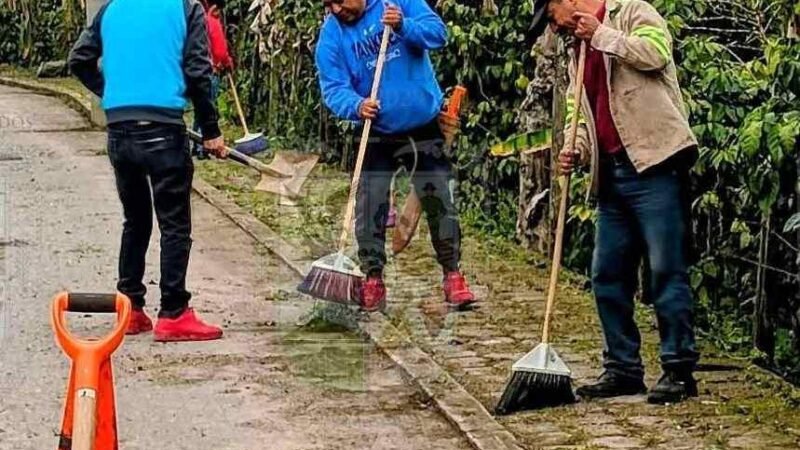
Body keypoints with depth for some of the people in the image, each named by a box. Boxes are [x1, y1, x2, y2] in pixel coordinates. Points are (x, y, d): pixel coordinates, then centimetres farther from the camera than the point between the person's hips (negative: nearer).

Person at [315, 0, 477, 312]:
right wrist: (357, 106, -32)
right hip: (377, 133, 1)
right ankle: (373, 280, 11)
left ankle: (453, 275, 16)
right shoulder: (331, 35, -7)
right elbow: (333, 88, -13)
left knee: (441, 203, 4)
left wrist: (404, 26, -32)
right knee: (370, 210, -2)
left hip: (425, 124, -1)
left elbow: (438, 32, -15)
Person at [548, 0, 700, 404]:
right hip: (613, 175, 9)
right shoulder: (579, 49, 24)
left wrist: (600, 34, -8)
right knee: (607, 275, 9)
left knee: (666, 270, -7)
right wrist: (575, 150, 7)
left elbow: (655, 52, -17)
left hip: (654, 163, -8)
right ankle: (623, 368, 18)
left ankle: (679, 370, -2)